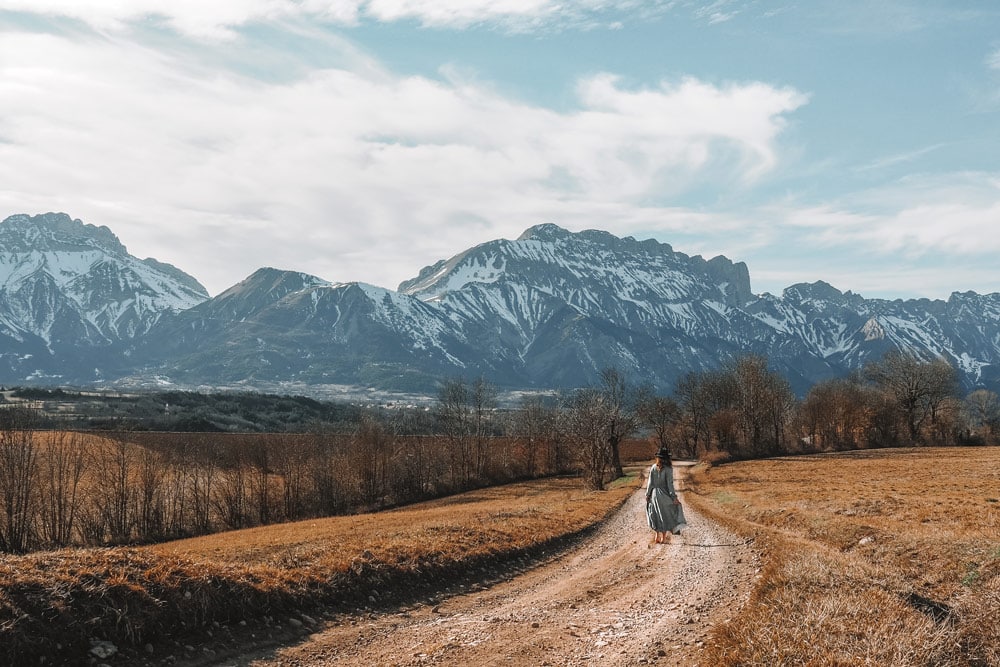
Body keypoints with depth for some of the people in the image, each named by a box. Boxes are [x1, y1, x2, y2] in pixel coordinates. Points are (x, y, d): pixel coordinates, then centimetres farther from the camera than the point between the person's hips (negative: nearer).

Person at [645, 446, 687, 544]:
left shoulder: (653, 467, -2)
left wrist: (648, 494, 10)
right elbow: (670, 484, -15)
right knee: (666, 515, 10)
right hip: (664, 495, -4)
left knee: (658, 515, 17)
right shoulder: (668, 469, -14)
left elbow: (650, 482, 1)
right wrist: (674, 497, -11)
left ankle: (658, 536, 19)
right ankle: (664, 537, 11)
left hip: (654, 494, 4)